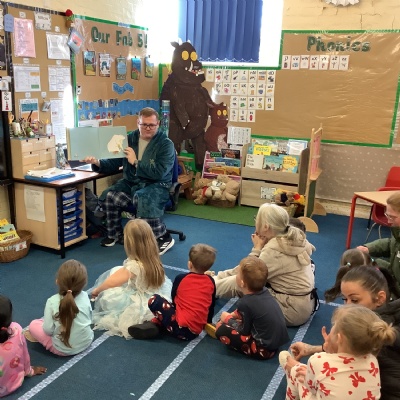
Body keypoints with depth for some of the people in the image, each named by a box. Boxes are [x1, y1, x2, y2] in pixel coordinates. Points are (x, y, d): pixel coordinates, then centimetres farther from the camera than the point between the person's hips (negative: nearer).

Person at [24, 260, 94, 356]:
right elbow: (89, 319, 2)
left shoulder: (52, 302, -23)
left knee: (33, 324, 14)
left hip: (63, 349, -4)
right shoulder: (85, 297, -13)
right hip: (87, 342, 4)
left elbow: (48, 330, -19)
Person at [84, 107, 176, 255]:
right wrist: (98, 163, -9)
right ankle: (115, 234, 5)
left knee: (143, 200, -37)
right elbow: (113, 163, 11)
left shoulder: (166, 144, -7)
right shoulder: (129, 139, 8)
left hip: (156, 185, -5)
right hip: (130, 183, 5)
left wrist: (136, 161, -17)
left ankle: (164, 238, -13)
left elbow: (159, 173, -18)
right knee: (108, 196, -22)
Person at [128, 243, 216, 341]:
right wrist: (207, 322, 30)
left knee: (154, 300, 1)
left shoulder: (180, 278, -2)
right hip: (197, 331, 5)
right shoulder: (210, 281, 6)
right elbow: (211, 305, 16)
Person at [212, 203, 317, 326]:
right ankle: (213, 280, 28)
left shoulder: (273, 249, -26)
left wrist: (257, 248, -10)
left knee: (237, 282, -6)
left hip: (293, 310, -9)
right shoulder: (294, 237, 0)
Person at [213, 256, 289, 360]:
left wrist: (228, 319, 4)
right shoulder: (264, 291, -2)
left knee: (221, 329, -10)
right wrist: (234, 315, 11)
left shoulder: (245, 302, -23)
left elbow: (244, 331, -10)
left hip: (264, 349, -8)